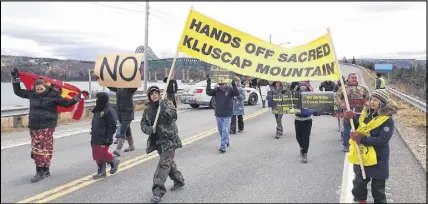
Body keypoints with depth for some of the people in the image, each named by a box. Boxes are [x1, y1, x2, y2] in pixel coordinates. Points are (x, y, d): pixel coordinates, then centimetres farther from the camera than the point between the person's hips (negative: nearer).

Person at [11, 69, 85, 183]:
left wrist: (77, 98, -3)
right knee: (36, 148, 8)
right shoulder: (32, 94, 6)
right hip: (34, 126, 5)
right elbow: (18, 92, 20)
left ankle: (41, 171, -1)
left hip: (47, 126, -5)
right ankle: (45, 170, 19)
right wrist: (15, 79, 15)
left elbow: (66, 104, 2)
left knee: (43, 149, -8)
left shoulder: (53, 95, -5)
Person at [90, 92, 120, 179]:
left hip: (103, 138, -9)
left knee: (102, 154, -10)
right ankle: (101, 171, 20)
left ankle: (114, 161, 17)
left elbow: (112, 126, -17)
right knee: (96, 156, 10)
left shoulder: (109, 111, -14)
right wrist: (93, 135, 22)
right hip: (96, 138, 9)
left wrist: (109, 138, -19)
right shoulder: (97, 110, 14)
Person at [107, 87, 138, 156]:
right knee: (127, 130, 18)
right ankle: (131, 146, 33)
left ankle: (118, 149, -17)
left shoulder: (130, 89, -9)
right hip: (119, 113, 6)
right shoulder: (118, 88, 7)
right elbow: (110, 86, 18)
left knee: (122, 130, -14)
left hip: (127, 113, -6)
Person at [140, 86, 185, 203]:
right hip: (156, 140, 6)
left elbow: (173, 115, -20)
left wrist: (164, 107, -34)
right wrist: (148, 129, -14)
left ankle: (158, 191, -11)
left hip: (169, 139, -6)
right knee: (169, 162, 20)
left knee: (164, 163, -12)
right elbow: (143, 124, 7)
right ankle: (179, 181, 39)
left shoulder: (167, 103, -6)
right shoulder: (148, 109, 6)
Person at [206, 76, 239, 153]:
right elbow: (208, 92, -7)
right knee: (221, 131, 16)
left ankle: (223, 146, -8)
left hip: (227, 115, -4)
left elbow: (237, 94, -21)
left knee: (225, 130, -9)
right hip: (218, 114, 4)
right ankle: (226, 142, 37)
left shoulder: (230, 90, -7)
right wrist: (208, 84, -18)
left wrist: (234, 85, -34)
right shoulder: (216, 90, 2)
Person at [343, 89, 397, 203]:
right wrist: (352, 118, -10)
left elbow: (382, 140, -25)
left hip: (377, 159, -6)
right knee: (359, 184, 20)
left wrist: (362, 139, -31)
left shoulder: (387, 120, -17)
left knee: (378, 189, 10)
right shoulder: (365, 113, 1)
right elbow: (357, 128, 10)